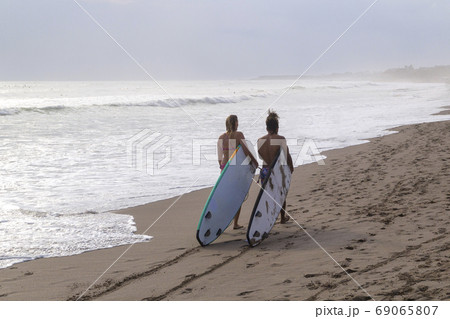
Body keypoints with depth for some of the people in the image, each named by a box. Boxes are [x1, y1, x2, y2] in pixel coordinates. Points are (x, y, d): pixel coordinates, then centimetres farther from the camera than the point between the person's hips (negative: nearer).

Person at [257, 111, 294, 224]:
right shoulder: (281, 139, -13)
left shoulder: (260, 140, -3)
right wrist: (291, 167, 5)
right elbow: (286, 156, -10)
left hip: (265, 169, 2)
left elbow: (260, 156, 8)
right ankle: (283, 217, 31)